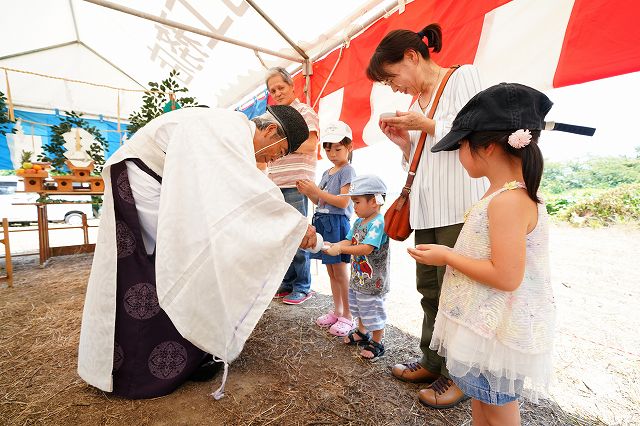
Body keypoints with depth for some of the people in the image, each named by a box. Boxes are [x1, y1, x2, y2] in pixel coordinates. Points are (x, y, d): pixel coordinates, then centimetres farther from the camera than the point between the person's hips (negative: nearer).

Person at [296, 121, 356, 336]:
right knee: (331, 271, 14)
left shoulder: (347, 171, -7)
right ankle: (337, 311, 28)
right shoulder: (326, 173, 18)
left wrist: (317, 191, -18)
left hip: (338, 223, -8)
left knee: (340, 271, -1)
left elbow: (343, 202, -18)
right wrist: (308, 192, 1)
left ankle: (347, 316, 14)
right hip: (322, 222, 8)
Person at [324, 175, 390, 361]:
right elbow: (349, 241, 6)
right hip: (358, 276, 9)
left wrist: (340, 249, -31)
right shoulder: (358, 222, 5)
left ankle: (377, 343, 29)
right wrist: (332, 245, -11)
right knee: (360, 307, 25)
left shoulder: (378, 223, -24)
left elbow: (366, 248, -32)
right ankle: (362, 333, 47)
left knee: (373, 309, 8)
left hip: (373, 280, -9)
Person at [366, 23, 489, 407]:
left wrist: (427, 126, -9)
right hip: (426, 209, 7)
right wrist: (404, 141, 6)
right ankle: (434, 362, 27)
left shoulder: (463, 76, 2)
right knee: (429, 289, 11)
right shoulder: (418, 100, 20)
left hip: (459, 207, -7)